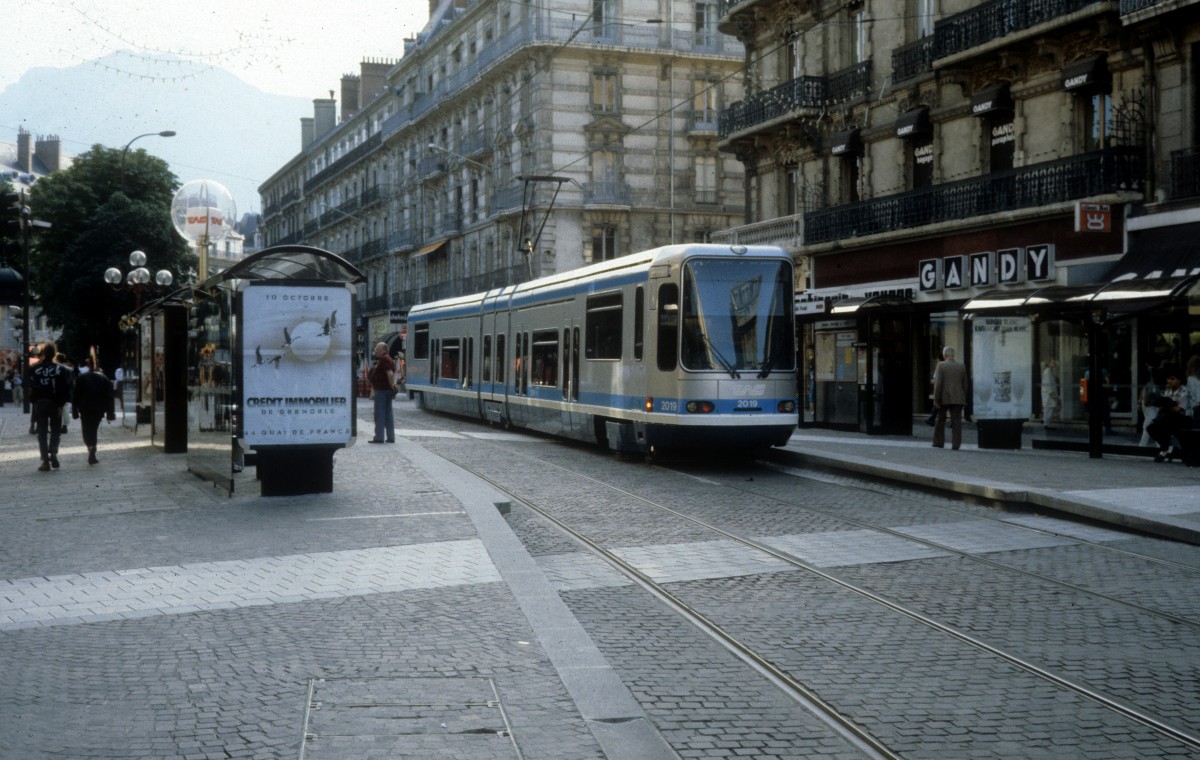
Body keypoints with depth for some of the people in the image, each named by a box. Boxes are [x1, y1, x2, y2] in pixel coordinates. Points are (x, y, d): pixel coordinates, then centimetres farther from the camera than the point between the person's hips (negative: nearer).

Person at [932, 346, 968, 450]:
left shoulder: (941, 365, -5)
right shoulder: (961, 367, 6)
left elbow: (938, 383, -11)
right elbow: (964, 385, 7)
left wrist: (936, 400, -9)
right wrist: (963, 400, 15)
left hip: (944, 398, -2)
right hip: (957, 399, 2)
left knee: (940, 420, 12)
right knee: (956, 422, 1)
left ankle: (939, 442, 16)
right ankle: (956, 444, -4)